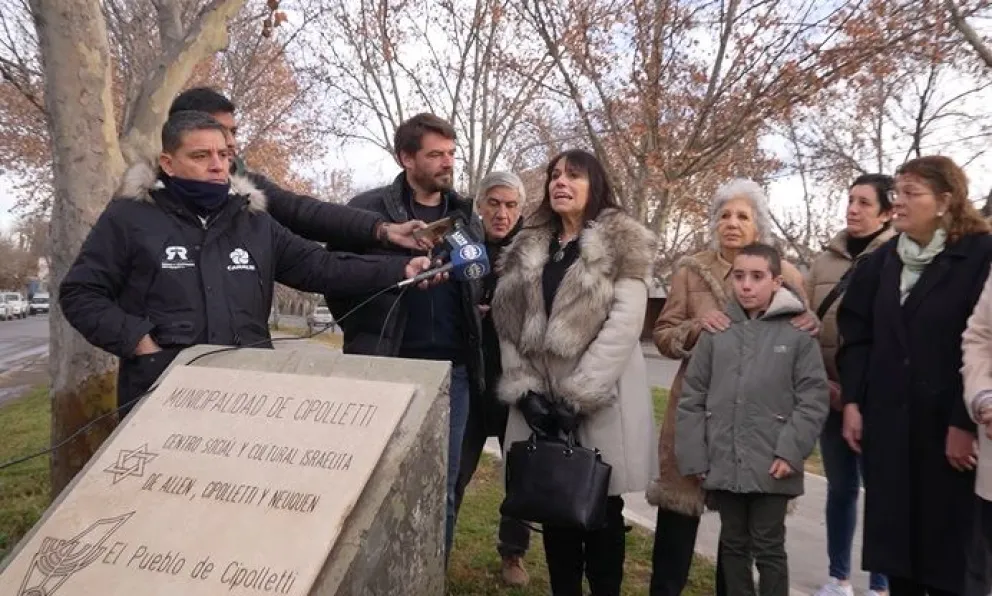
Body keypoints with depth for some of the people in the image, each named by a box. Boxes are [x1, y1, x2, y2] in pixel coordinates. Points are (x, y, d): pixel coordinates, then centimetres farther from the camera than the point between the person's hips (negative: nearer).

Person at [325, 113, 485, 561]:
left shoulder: (466, 218, 12)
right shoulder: (368, 210, -2)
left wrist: (468, 336, 9)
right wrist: (364, 336, 1)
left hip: (451, 370, 4)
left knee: (441, 490, 9)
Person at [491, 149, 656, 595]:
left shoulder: (622, 245, -2)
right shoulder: (526, 250, 12)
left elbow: (624, 324, -13)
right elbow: (509, 324, 6)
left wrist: (578, 395, -18)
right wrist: (524, 389, -6)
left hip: (602, 402, -4)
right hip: (543, 401, 4)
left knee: (602, 509, 6)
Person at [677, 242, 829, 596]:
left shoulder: (797, 334, -3)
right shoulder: (716, 333, 2)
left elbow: (814, 399, -5)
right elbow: (692, 399, 4)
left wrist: (790, 452, -13)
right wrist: (694, 457, 0)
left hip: (771, 469, -2)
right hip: (723, 466, 3)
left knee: (769, 549, 10)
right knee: (733, 546, 17)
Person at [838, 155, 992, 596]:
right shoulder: (882, 261, 11)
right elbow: (857, 335, 10)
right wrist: (852, 402, 2)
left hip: (951, 427, -5)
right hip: (889, 424, 5)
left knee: (949, 549, 6)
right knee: (896, 542, 12)